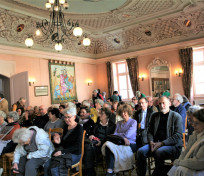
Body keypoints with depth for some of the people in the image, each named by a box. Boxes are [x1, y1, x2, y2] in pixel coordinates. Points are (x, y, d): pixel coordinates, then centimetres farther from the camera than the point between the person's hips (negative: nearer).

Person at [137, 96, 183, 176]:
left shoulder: (176, 116, 2)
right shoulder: (154, 115, 16)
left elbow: (178, 136, -7)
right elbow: (149, 131, 17)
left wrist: (162, 143, -16)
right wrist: (151, 142, -4)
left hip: (172, 145, -4)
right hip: (156, 143, 4)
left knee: (158, 152, -35)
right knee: (140, 151, -23)